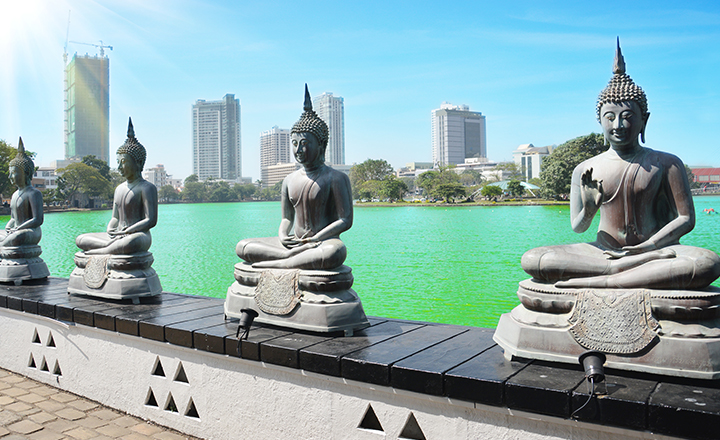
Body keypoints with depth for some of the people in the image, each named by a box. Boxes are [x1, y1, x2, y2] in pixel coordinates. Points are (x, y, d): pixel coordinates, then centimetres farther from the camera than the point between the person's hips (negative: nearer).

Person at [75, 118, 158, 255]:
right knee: (80, 239, -4)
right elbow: (115, 218, 20)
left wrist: (125, 232, -18)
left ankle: (96, 252, -22)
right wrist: (110, 229, -5)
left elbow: (151, 220, -15)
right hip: (117, 237, 8)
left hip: (139, 236, -8)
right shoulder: (119, 188, 20)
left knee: (130, 243, -42)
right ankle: (115, 246, -19)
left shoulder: (147, 188, -5)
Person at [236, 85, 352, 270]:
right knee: (242, 247, -10)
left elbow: (345, 220, -9)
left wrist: (315, 239, -19)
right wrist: (283, 235, -7)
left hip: (325, 242, -5)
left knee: (335, 252, -42)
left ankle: (272, 264, -32)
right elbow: (287, 218, 17)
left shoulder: (336, 178, -4)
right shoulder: (290, 180, 13)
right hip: (294, 242, 5)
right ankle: (296, 256, -24)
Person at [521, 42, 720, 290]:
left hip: (656, 248, 0)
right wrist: (587, 210, -17)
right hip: (604, 252, 1)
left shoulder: (666, 164, 4)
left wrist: (646, 247, -16)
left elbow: (686, 219, 0)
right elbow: (577, 228, 7)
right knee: (532, 260, -25)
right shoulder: (585, 171, 7)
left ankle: (599, 282, -36)